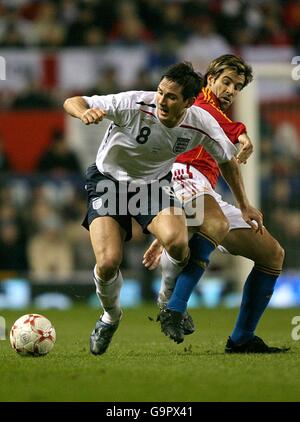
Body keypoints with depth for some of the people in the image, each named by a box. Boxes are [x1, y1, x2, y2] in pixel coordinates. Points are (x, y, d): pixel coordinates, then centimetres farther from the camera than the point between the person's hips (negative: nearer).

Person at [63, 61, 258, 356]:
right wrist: (85, 113, -49)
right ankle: (110, 316, 17)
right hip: (109, 180, -1)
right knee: (108, 263, -20)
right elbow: (71, 103, -24)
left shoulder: (201, 124, -17)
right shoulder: (134, 104, -27)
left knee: (176, 242, -31)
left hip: (154, 183, 2)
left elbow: (226, 159, 4)